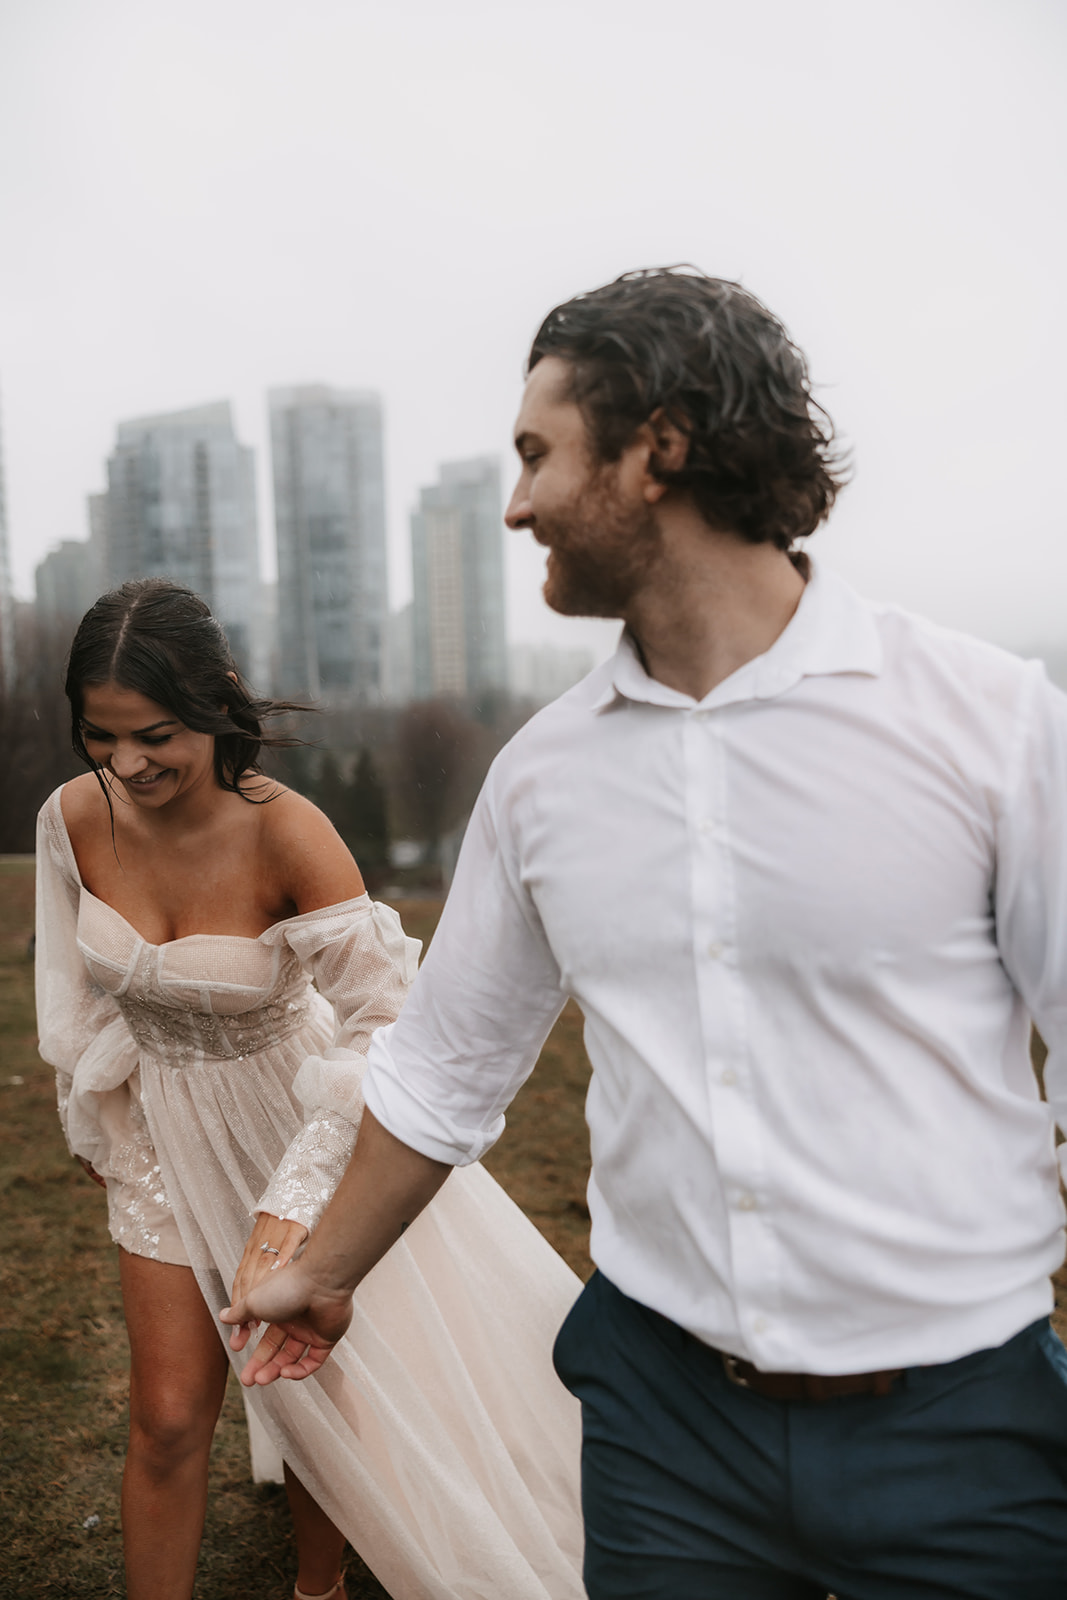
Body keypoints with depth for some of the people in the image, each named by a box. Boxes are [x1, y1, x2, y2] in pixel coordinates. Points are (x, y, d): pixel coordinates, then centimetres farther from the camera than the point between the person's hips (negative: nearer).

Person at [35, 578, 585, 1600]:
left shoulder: (285, 833, -27)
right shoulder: (75, 818, -14)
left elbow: (383, 1018, -26)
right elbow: (78, 990, 4)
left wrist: (291, 1200, -32)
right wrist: (95, 1127, 14)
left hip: (292, 1122, -2)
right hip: (163, 1139, 2)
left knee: (318, 1386, 15)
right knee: (169, 1419, 5)